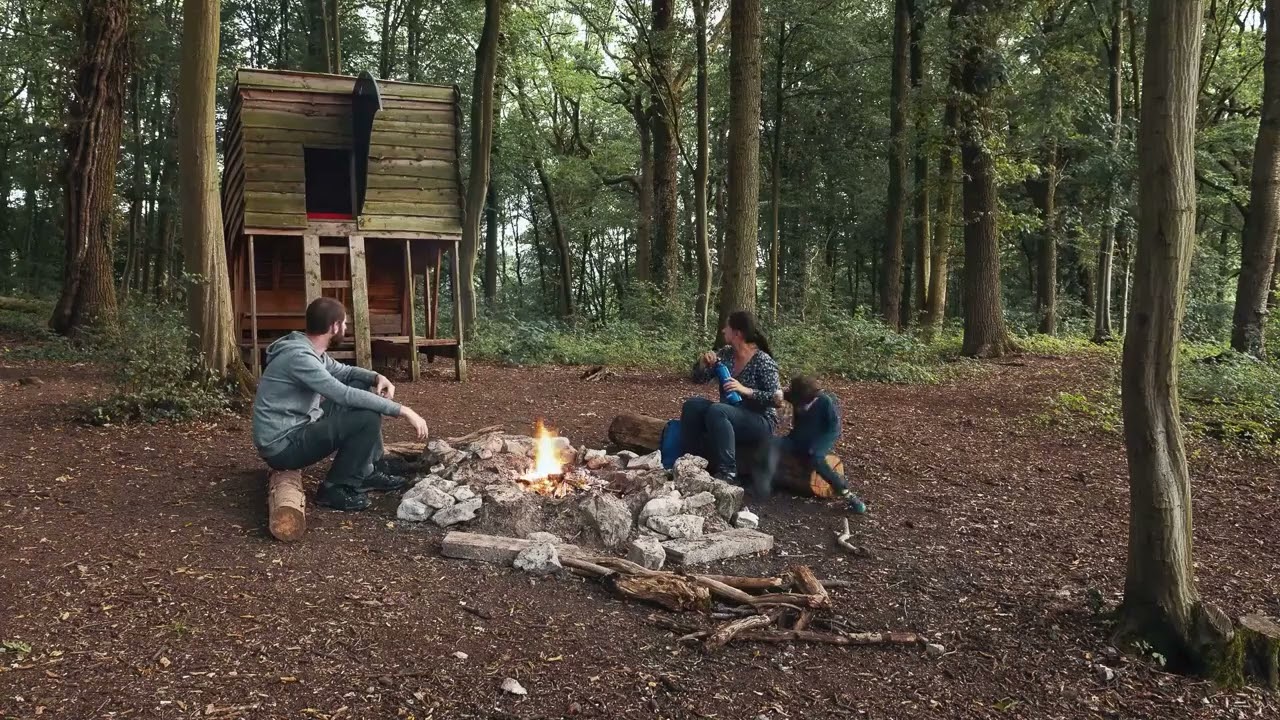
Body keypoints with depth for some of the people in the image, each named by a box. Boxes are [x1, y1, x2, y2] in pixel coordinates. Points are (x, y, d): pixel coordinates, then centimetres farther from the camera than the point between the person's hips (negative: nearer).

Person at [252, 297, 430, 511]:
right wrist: (401, 410, -27)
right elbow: (346, 396, -29)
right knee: (368, 418, -21)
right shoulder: (298, 356, -24)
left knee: (361, 388, 11)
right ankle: (335, 487, -6)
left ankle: (365, 472, 13)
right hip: (282, 446, -10)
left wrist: (377, 377, 0)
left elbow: (343, 371, 21)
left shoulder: (311, 349, 5)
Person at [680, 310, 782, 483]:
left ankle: (727, 472, -35)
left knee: (716, 410, -33)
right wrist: (703, 363, -11)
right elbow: (699, 379, 10)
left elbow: (776, 399, -19)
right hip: (727, 418, 7)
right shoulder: (725, 354, 5)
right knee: (692, 405, -14)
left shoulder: (763, 361, -14)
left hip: (760, 422, -7)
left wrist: (746, 390, -29)